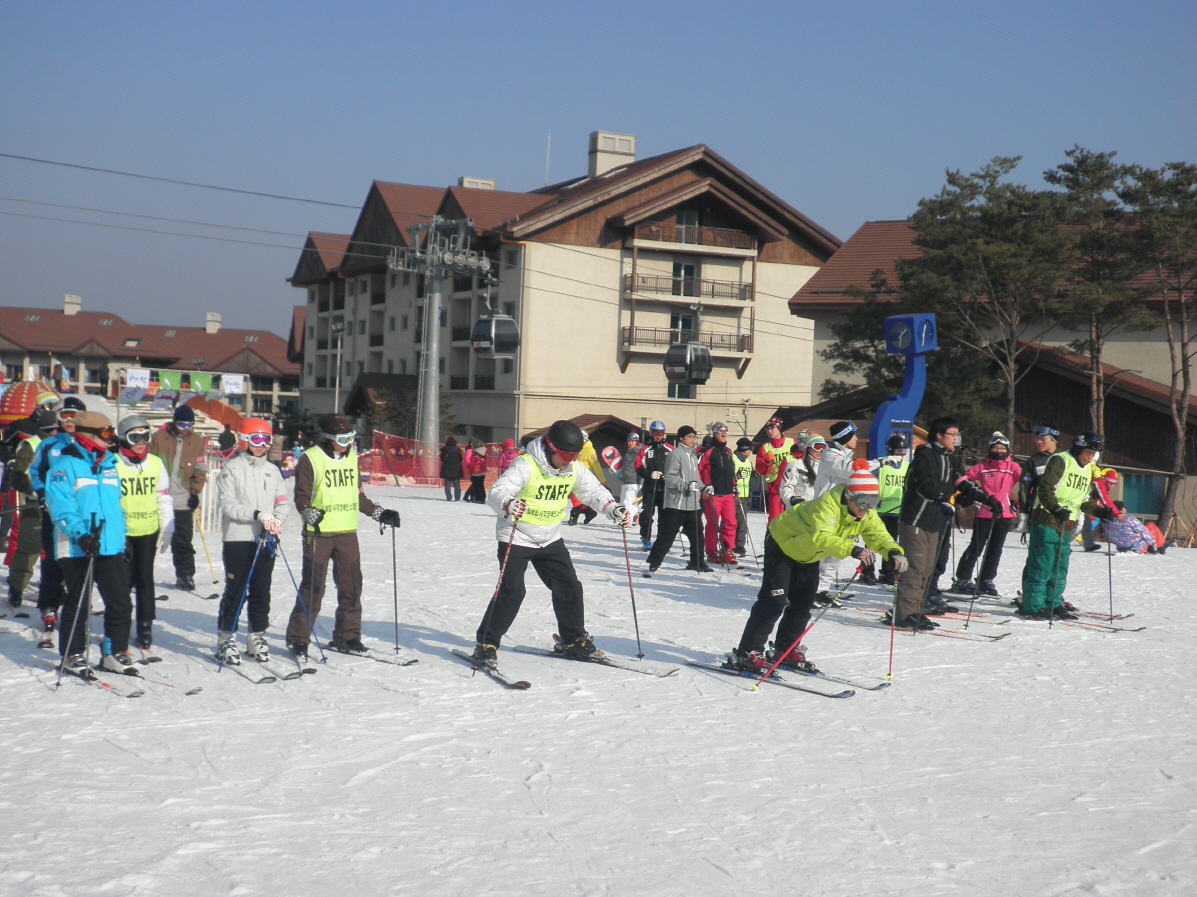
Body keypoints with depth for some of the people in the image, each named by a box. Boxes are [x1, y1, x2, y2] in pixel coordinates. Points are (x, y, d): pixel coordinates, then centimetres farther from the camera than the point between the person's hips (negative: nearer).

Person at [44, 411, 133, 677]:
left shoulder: (109, 464, 15)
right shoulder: (67, 465, -7)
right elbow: (59, 505, -16)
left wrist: (122, 538, 20)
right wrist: (80, 534, -26)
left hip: (110, 546, 6)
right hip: (77, 548, -6)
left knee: (120, 603, 5)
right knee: (77, 604, 4)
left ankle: (114, 654, 16)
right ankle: (73, 655, 16)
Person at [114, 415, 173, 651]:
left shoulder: (156, 464, 6)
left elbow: (164, 498, 13)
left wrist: (167, 530, 11)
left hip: (149, 531, 3)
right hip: (122, 532, -3)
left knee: (145, 580, 8)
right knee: (124, 580, 0)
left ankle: (145, 629, 15)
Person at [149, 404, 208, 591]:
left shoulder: (197, 441, 4)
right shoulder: (159, 438, -2)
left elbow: (200, 470, 7)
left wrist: (195, 492, -1)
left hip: (183, 500, 1)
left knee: (183, 541, 3)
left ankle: (185, 575, 11)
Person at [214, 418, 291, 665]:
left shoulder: (272, 470, 14)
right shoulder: (232, 469, -1)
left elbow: (283, 502, 9)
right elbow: (228, 504, -11)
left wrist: (275, 519, -12)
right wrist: (257, 514, -23)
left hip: (265, 540, 5)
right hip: (237, 538, -5)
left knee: (261, 592, 8)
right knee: (235, 591, -3)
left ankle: (257, 637, 19)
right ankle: (226, 640, 6)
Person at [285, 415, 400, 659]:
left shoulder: (351, 457, 13)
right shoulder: (311, 459, -5)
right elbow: (301, 496, -8)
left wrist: (379, 513, 15)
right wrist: (310, 513, -26)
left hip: (348, 531, 6)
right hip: (319, 532, -6)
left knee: (351, 586, 7)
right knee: (313, 587, -4)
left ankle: (347, 636, 19)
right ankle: (298, 638, 6)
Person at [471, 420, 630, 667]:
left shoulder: (575, 469, -3)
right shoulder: (526, 466, -23)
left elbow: (594, 491, 7)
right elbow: (497, 492, -33)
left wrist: (613, 508, -13)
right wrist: (508, 505, -56)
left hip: (551, 539, 6)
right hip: (517, 538, -6)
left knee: (569, 587, 7)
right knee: (511, 591, -15)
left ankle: (573, 640, 26)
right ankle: (486, 644, -5)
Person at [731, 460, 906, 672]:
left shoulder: (867, 514, -14)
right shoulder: (828, 504, -38)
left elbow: (879, 535, -18)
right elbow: (821, 537, -51)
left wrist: (893, 552, -41)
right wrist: (853, 550, -65)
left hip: (808, 554, 8)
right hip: (783, 543, -8)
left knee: (804, 603, 8)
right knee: (774, 601, -12)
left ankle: (786, 650, 23)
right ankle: (748, 653, -8)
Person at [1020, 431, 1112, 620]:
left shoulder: (1088, 469, 19)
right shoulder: (1060, 461, -7)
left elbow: (1084, 500, 23)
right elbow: (1044, 489, -15)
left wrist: (1099, 512, 6)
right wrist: (1056, 509, -27)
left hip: (1067, 526, 8)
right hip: (1047, 521, -8)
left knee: (1060, 569, 9)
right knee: (1042, 565, -9)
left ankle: (1053, 604, 17)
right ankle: (1033, 606, -7)